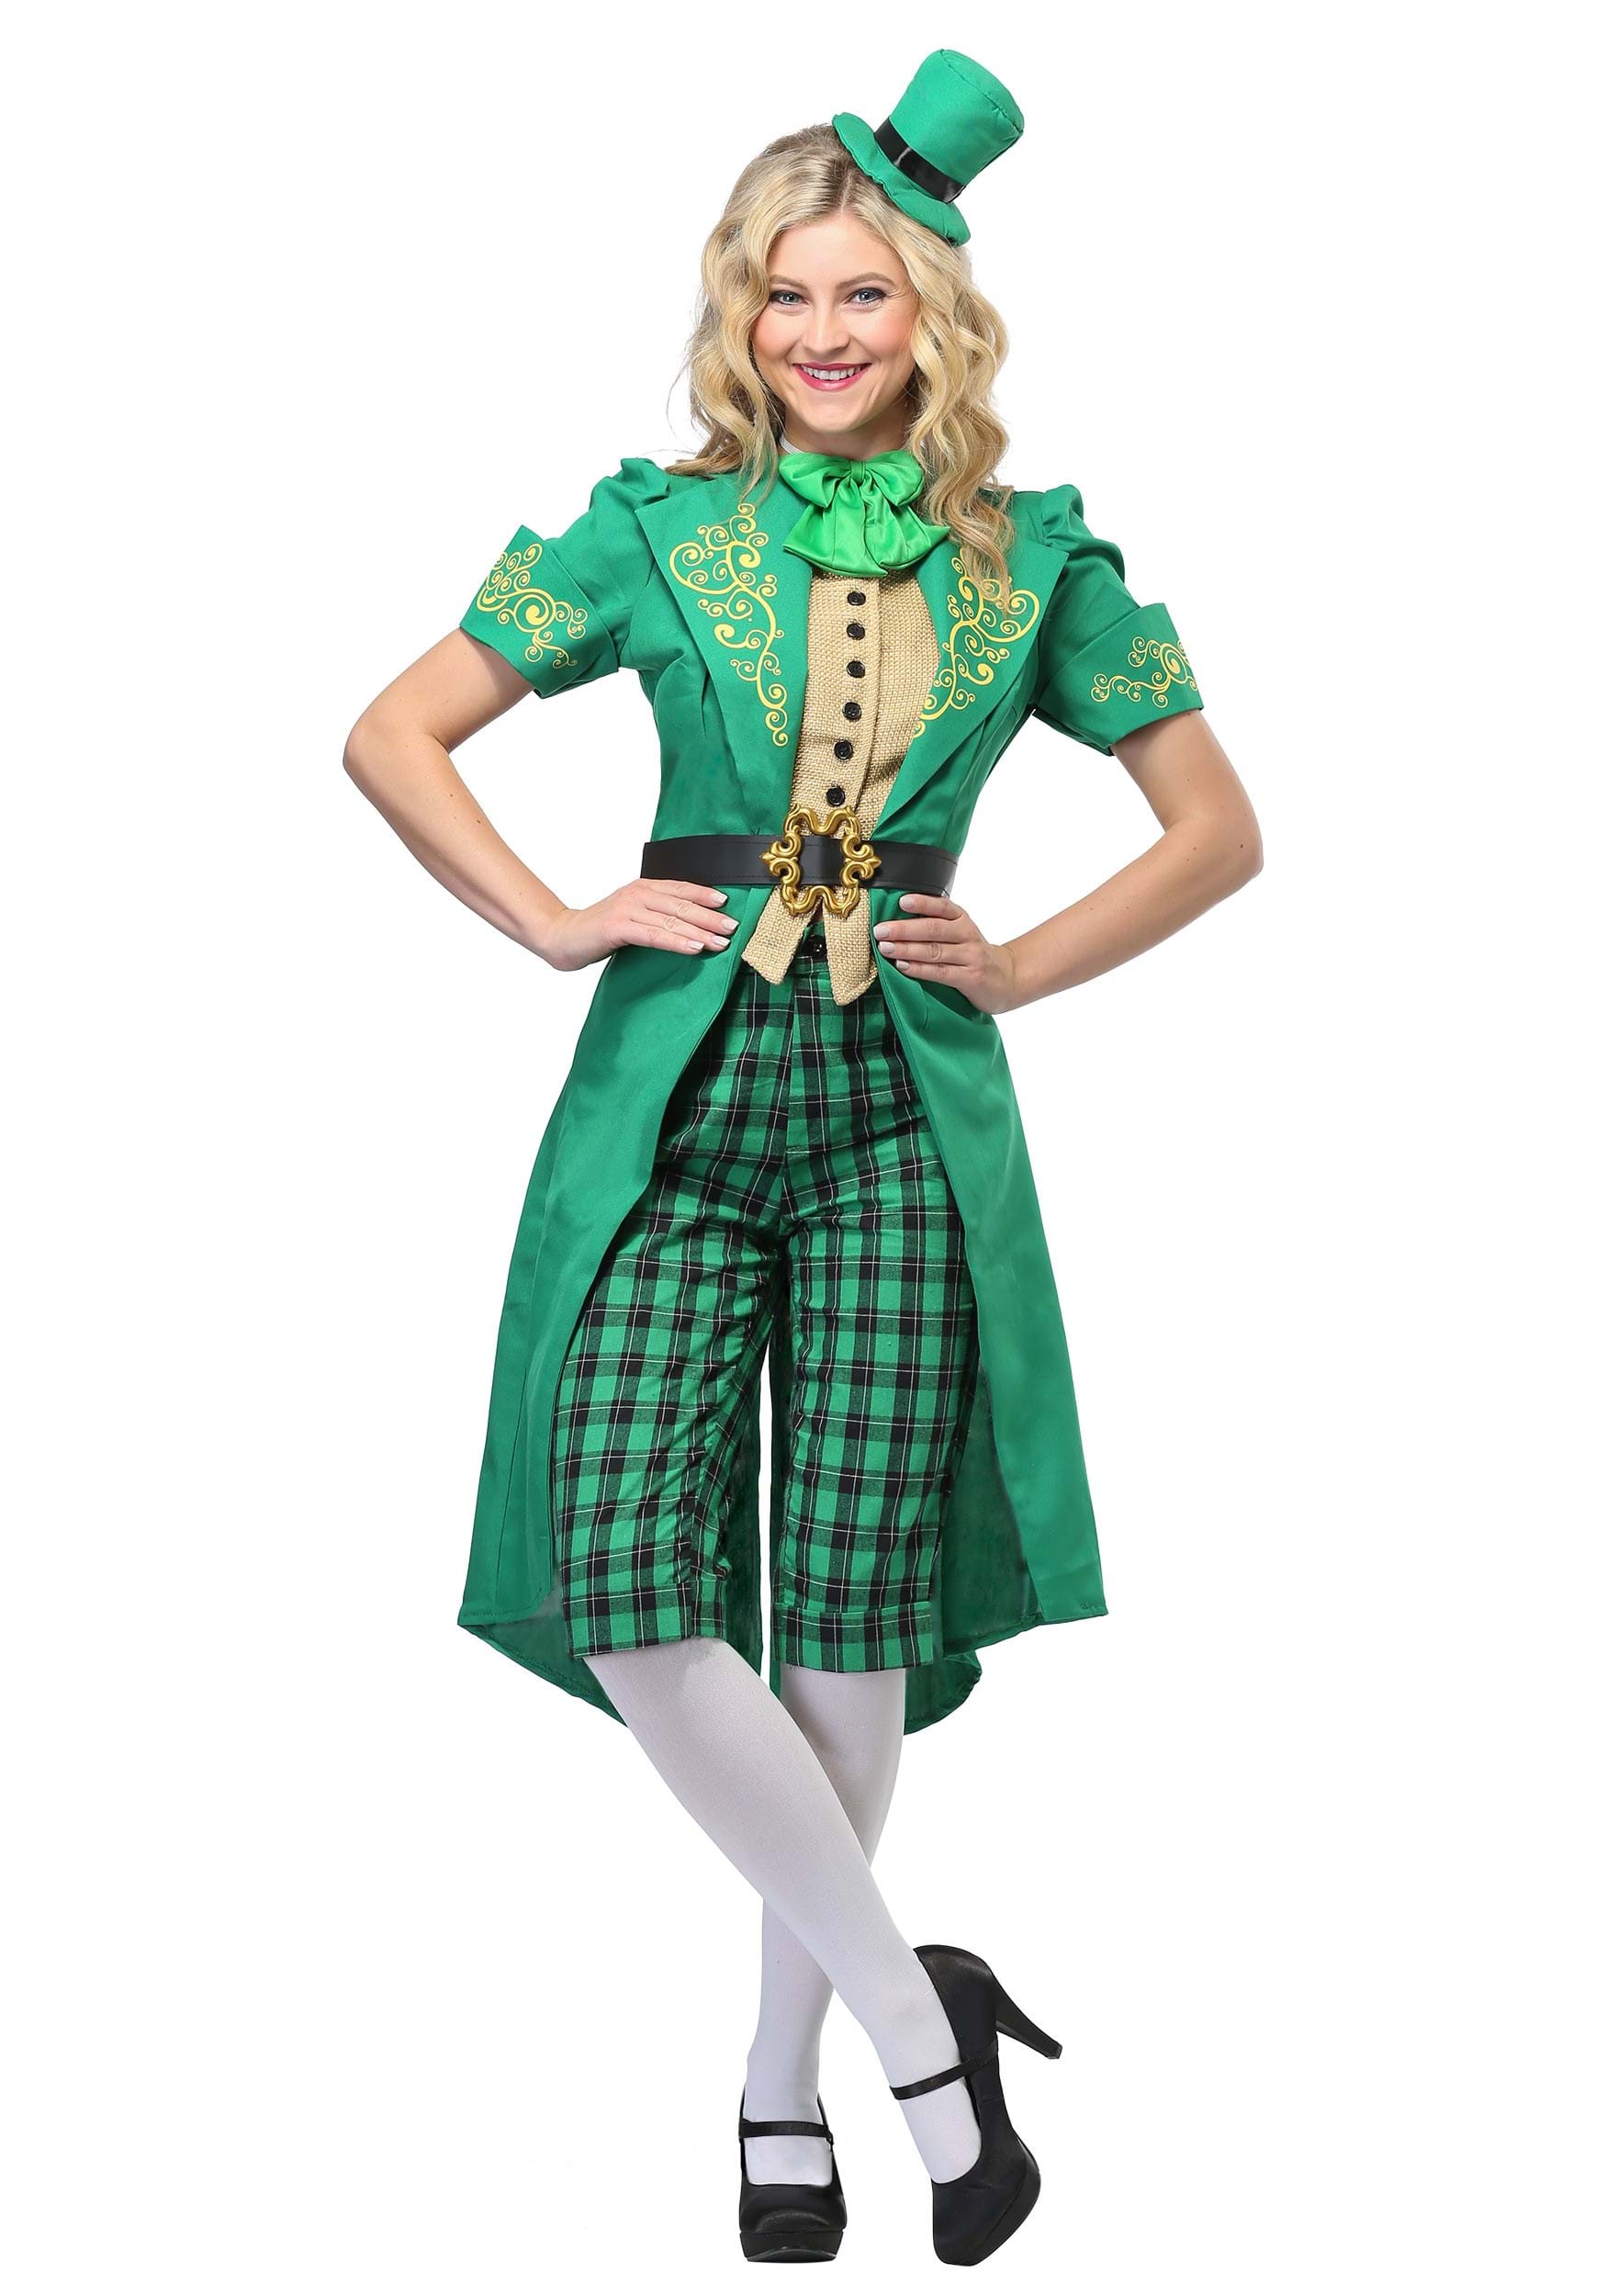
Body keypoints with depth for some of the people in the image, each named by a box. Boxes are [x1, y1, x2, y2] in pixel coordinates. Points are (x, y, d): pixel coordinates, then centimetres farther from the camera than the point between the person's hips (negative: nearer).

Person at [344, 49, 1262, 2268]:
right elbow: (395, 734, 8)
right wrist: (558, 921, 0)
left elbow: (1218, 828, 13)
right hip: (674, 1104, 0)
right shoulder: (654, 528, 5)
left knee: (854, 1616, 0)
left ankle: (787, 2075, 22)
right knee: (626, 1593, -13)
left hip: (901, 1112, 0)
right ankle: (919, 2013, 3)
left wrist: (1022, 963, 3)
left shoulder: (1036, 555, 7)